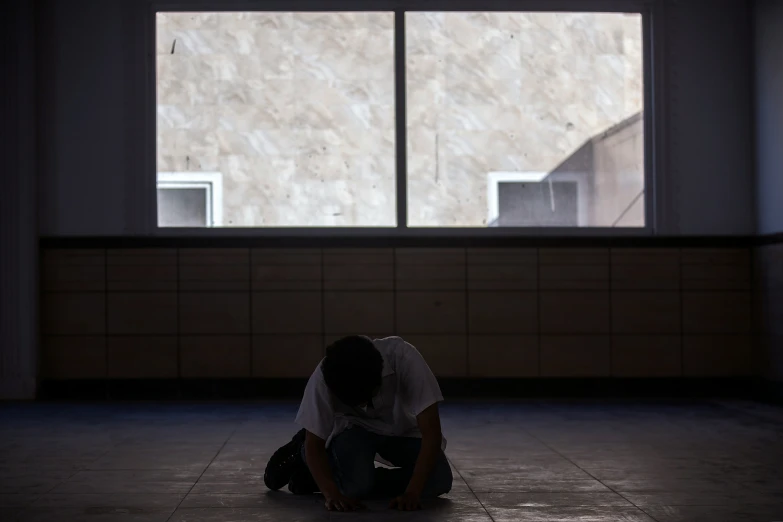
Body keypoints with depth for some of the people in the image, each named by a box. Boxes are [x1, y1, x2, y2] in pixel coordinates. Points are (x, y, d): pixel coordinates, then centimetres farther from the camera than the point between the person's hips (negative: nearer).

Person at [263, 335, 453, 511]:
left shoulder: (403, 358, -37)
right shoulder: (324, 379, -33)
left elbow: (431, 431, -35)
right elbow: (314, 442, -22)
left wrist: (412, 492, -42)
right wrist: (332, 493, -38)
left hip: (403, 430, 2)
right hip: (353, 428, -2)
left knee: (439, 481, -22)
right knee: (357, 484, -31)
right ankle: (303, 455, 5)